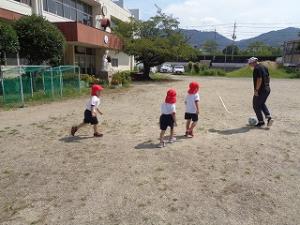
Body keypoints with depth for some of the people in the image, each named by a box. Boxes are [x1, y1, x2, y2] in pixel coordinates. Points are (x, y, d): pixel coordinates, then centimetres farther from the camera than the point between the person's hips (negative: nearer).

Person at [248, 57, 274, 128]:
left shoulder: (257, 69, -16)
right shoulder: (264, 67, 13)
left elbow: (259, 79, -23)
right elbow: (268, 77, 18)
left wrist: (256, 90, -21)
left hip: (260, 90, -9)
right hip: (267, 89, 10)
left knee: (256, 106, 5)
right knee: (262, 104, 24)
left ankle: (261, 122, 11)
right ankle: (269, 118, 12)